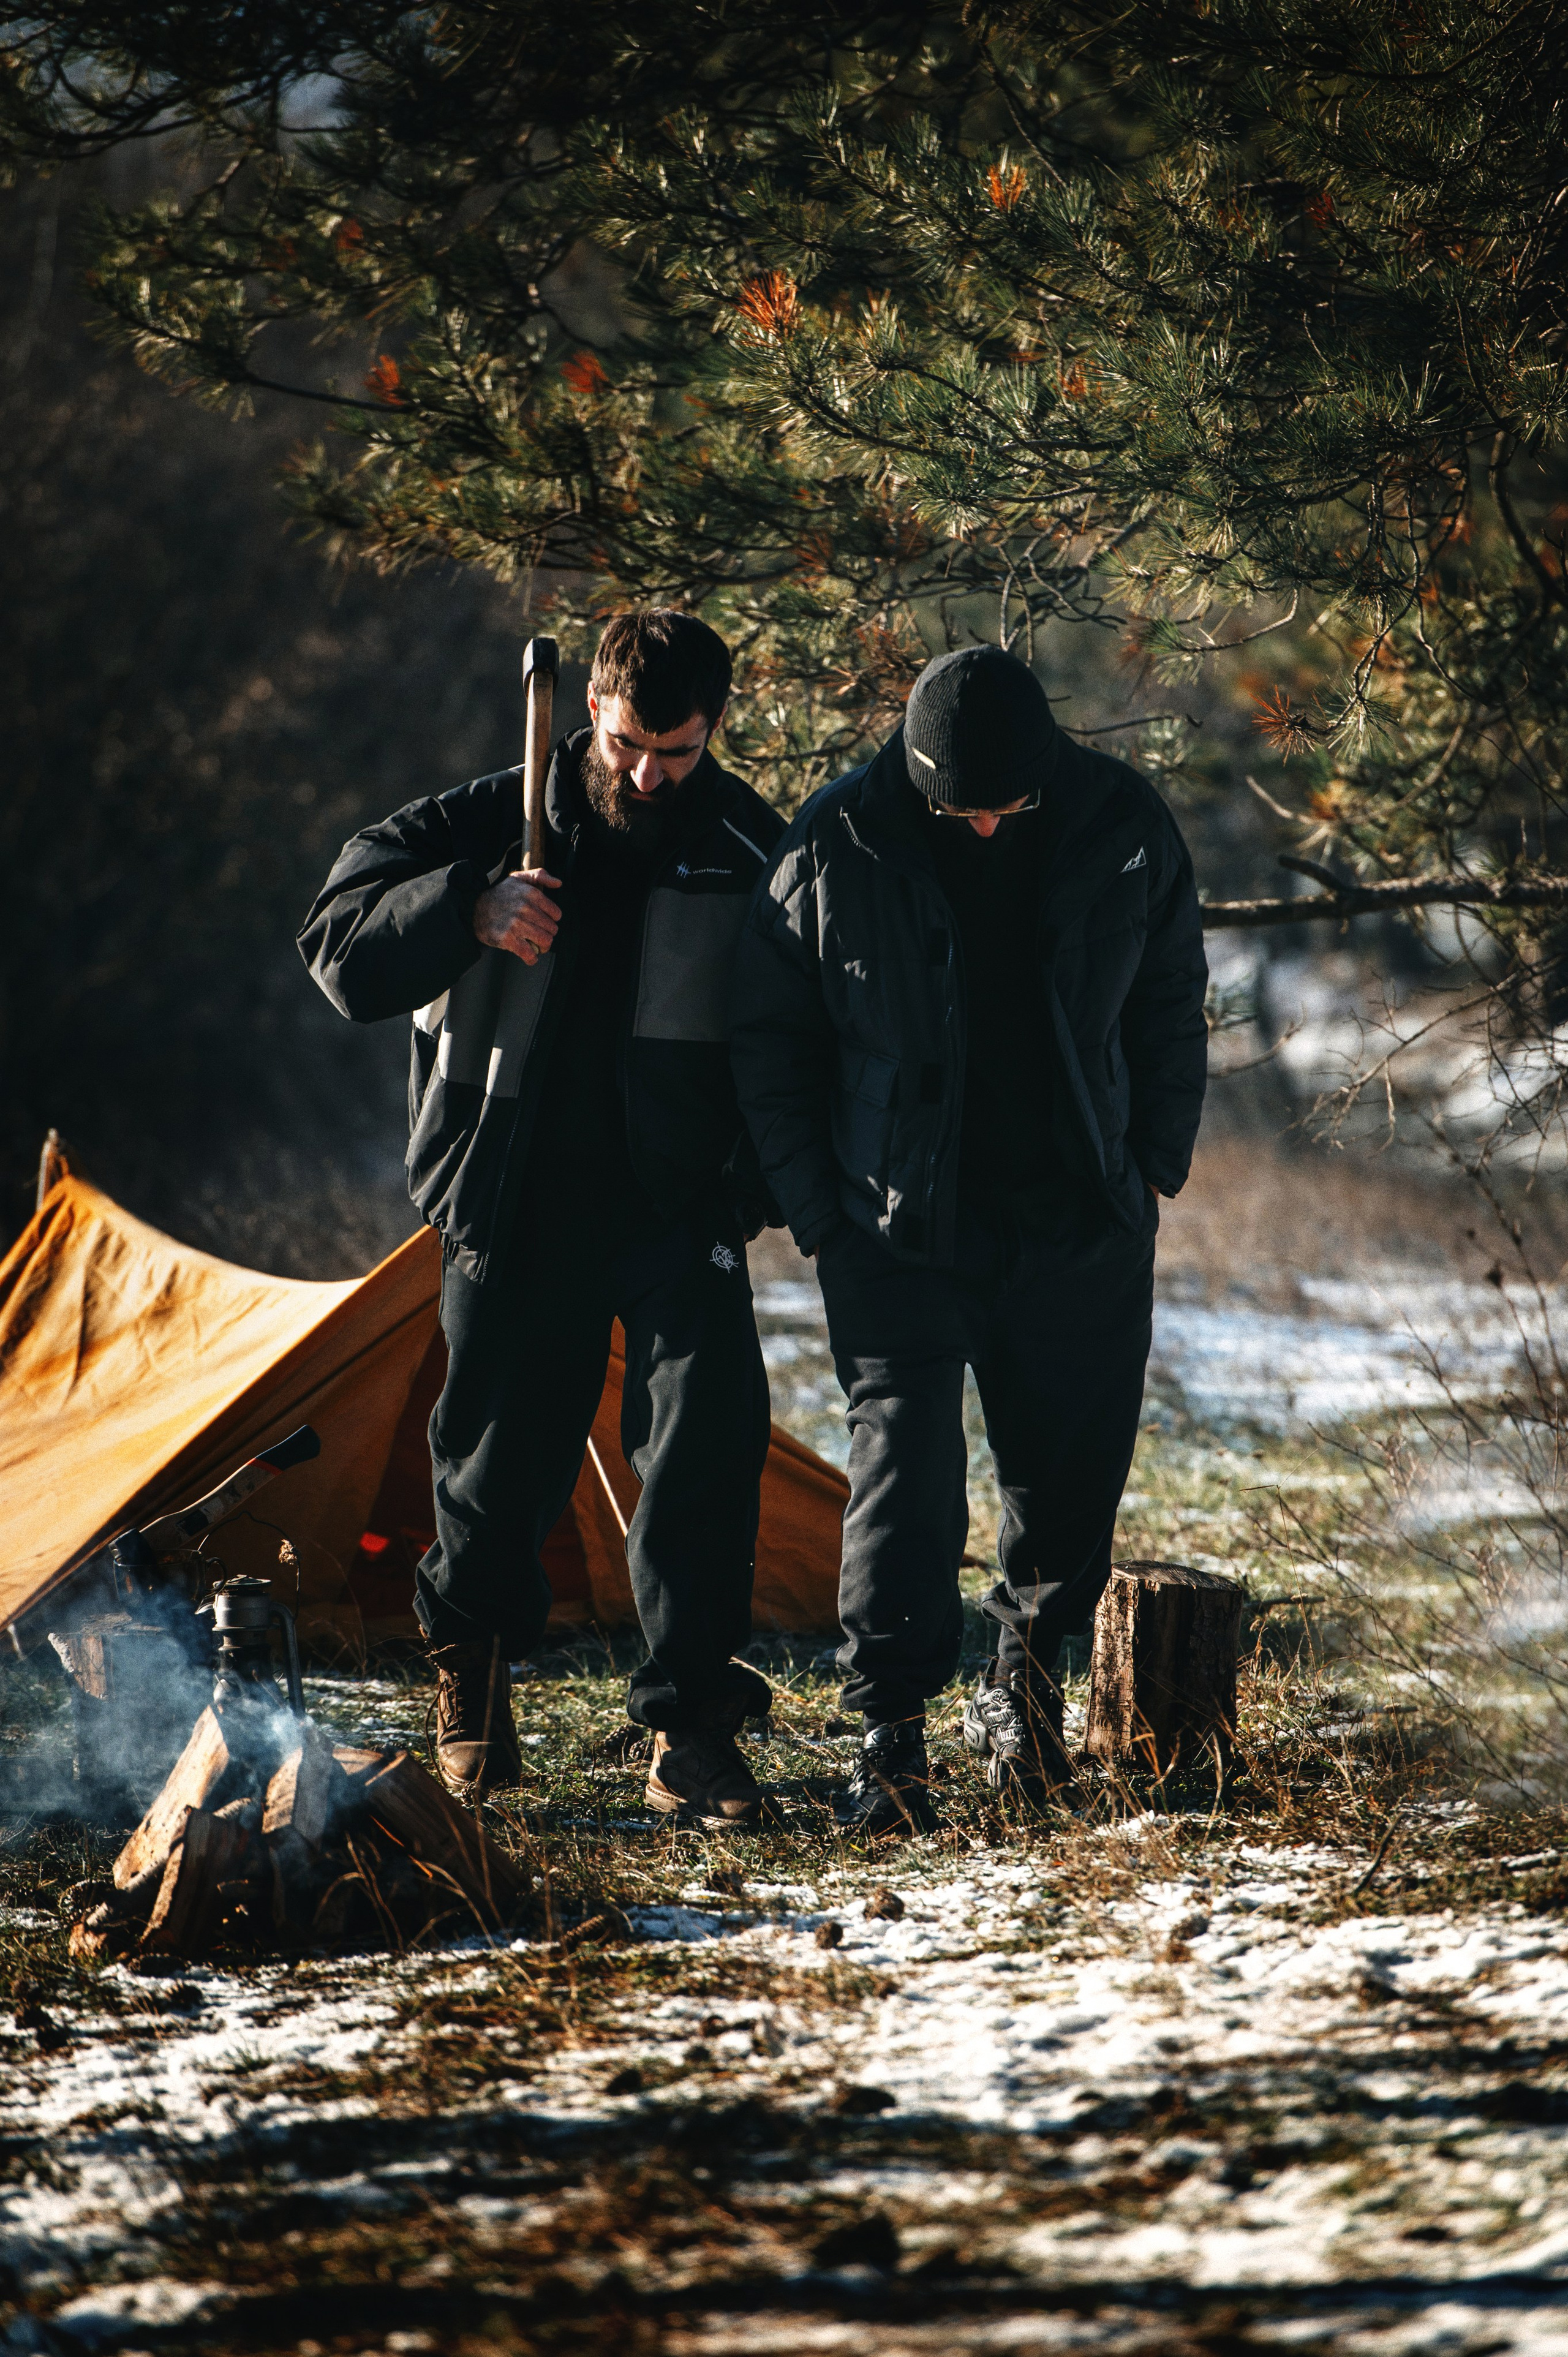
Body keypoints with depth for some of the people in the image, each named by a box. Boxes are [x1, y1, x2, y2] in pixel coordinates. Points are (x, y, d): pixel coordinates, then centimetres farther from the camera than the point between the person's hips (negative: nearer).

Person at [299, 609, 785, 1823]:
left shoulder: (754, 855, 0)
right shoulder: (491, 826, -2)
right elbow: (342, 952, -7)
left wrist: (759, 1183, -1)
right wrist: (466, 912, -25)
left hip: (677, 1208, 0)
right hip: (517, 1207, 0)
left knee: (707, 1424, -17)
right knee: (502, 1455, 6)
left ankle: (694, 1731, -12)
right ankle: (475, 1661, 34)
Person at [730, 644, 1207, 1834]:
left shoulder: (1125, 828, -6)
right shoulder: (838, 847, -12)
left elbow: (1171, 1003, 10)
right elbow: (770, 1038, 0)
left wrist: (1154, 1164, 7)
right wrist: (819, 1207, -2)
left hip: (1083, 1231, 2)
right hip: (899, 1232, -2)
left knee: (1074, 1466, 10)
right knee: (904, 1464, -10)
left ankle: (1025, 1683, 32)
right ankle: (891, 1734, -7)